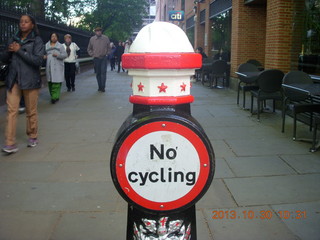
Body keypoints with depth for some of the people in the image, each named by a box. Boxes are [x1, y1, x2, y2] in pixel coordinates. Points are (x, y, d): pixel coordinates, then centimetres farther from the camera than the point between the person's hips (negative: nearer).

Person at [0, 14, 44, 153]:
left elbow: (38, 60, -14)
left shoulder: (37, 41, -1)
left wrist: (20, 51, -14)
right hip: (13, 80, 3)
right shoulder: (14, 40, 13)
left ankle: (32, 137, 25)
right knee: (11, 111, -4)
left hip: (30, 80, -3)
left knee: (31, 111, 7)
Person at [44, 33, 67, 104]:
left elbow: (65, 55, 0)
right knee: (50, 82, 6)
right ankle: (53, 96, 18)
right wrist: (44, 56, -3)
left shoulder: (60, 46, 6)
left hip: (57, 66, -3)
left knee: (56, 82, -11)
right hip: (49, 66, 4)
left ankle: (55, 97, -11)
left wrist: (57, 55, -15)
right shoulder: (46, 45, 14)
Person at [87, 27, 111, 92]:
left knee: (103, 72, -9)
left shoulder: (106, 38, -1)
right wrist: (92, 54, 4)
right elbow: (89, 49, 15)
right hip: (96, 58, 2)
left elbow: (109, 47, 11)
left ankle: (103, 87, -7)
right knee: (98, 73, 7)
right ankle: (99, 87, 16)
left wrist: (107, 54, 1)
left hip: (104, 58, -2)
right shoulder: (92, 39, 4)